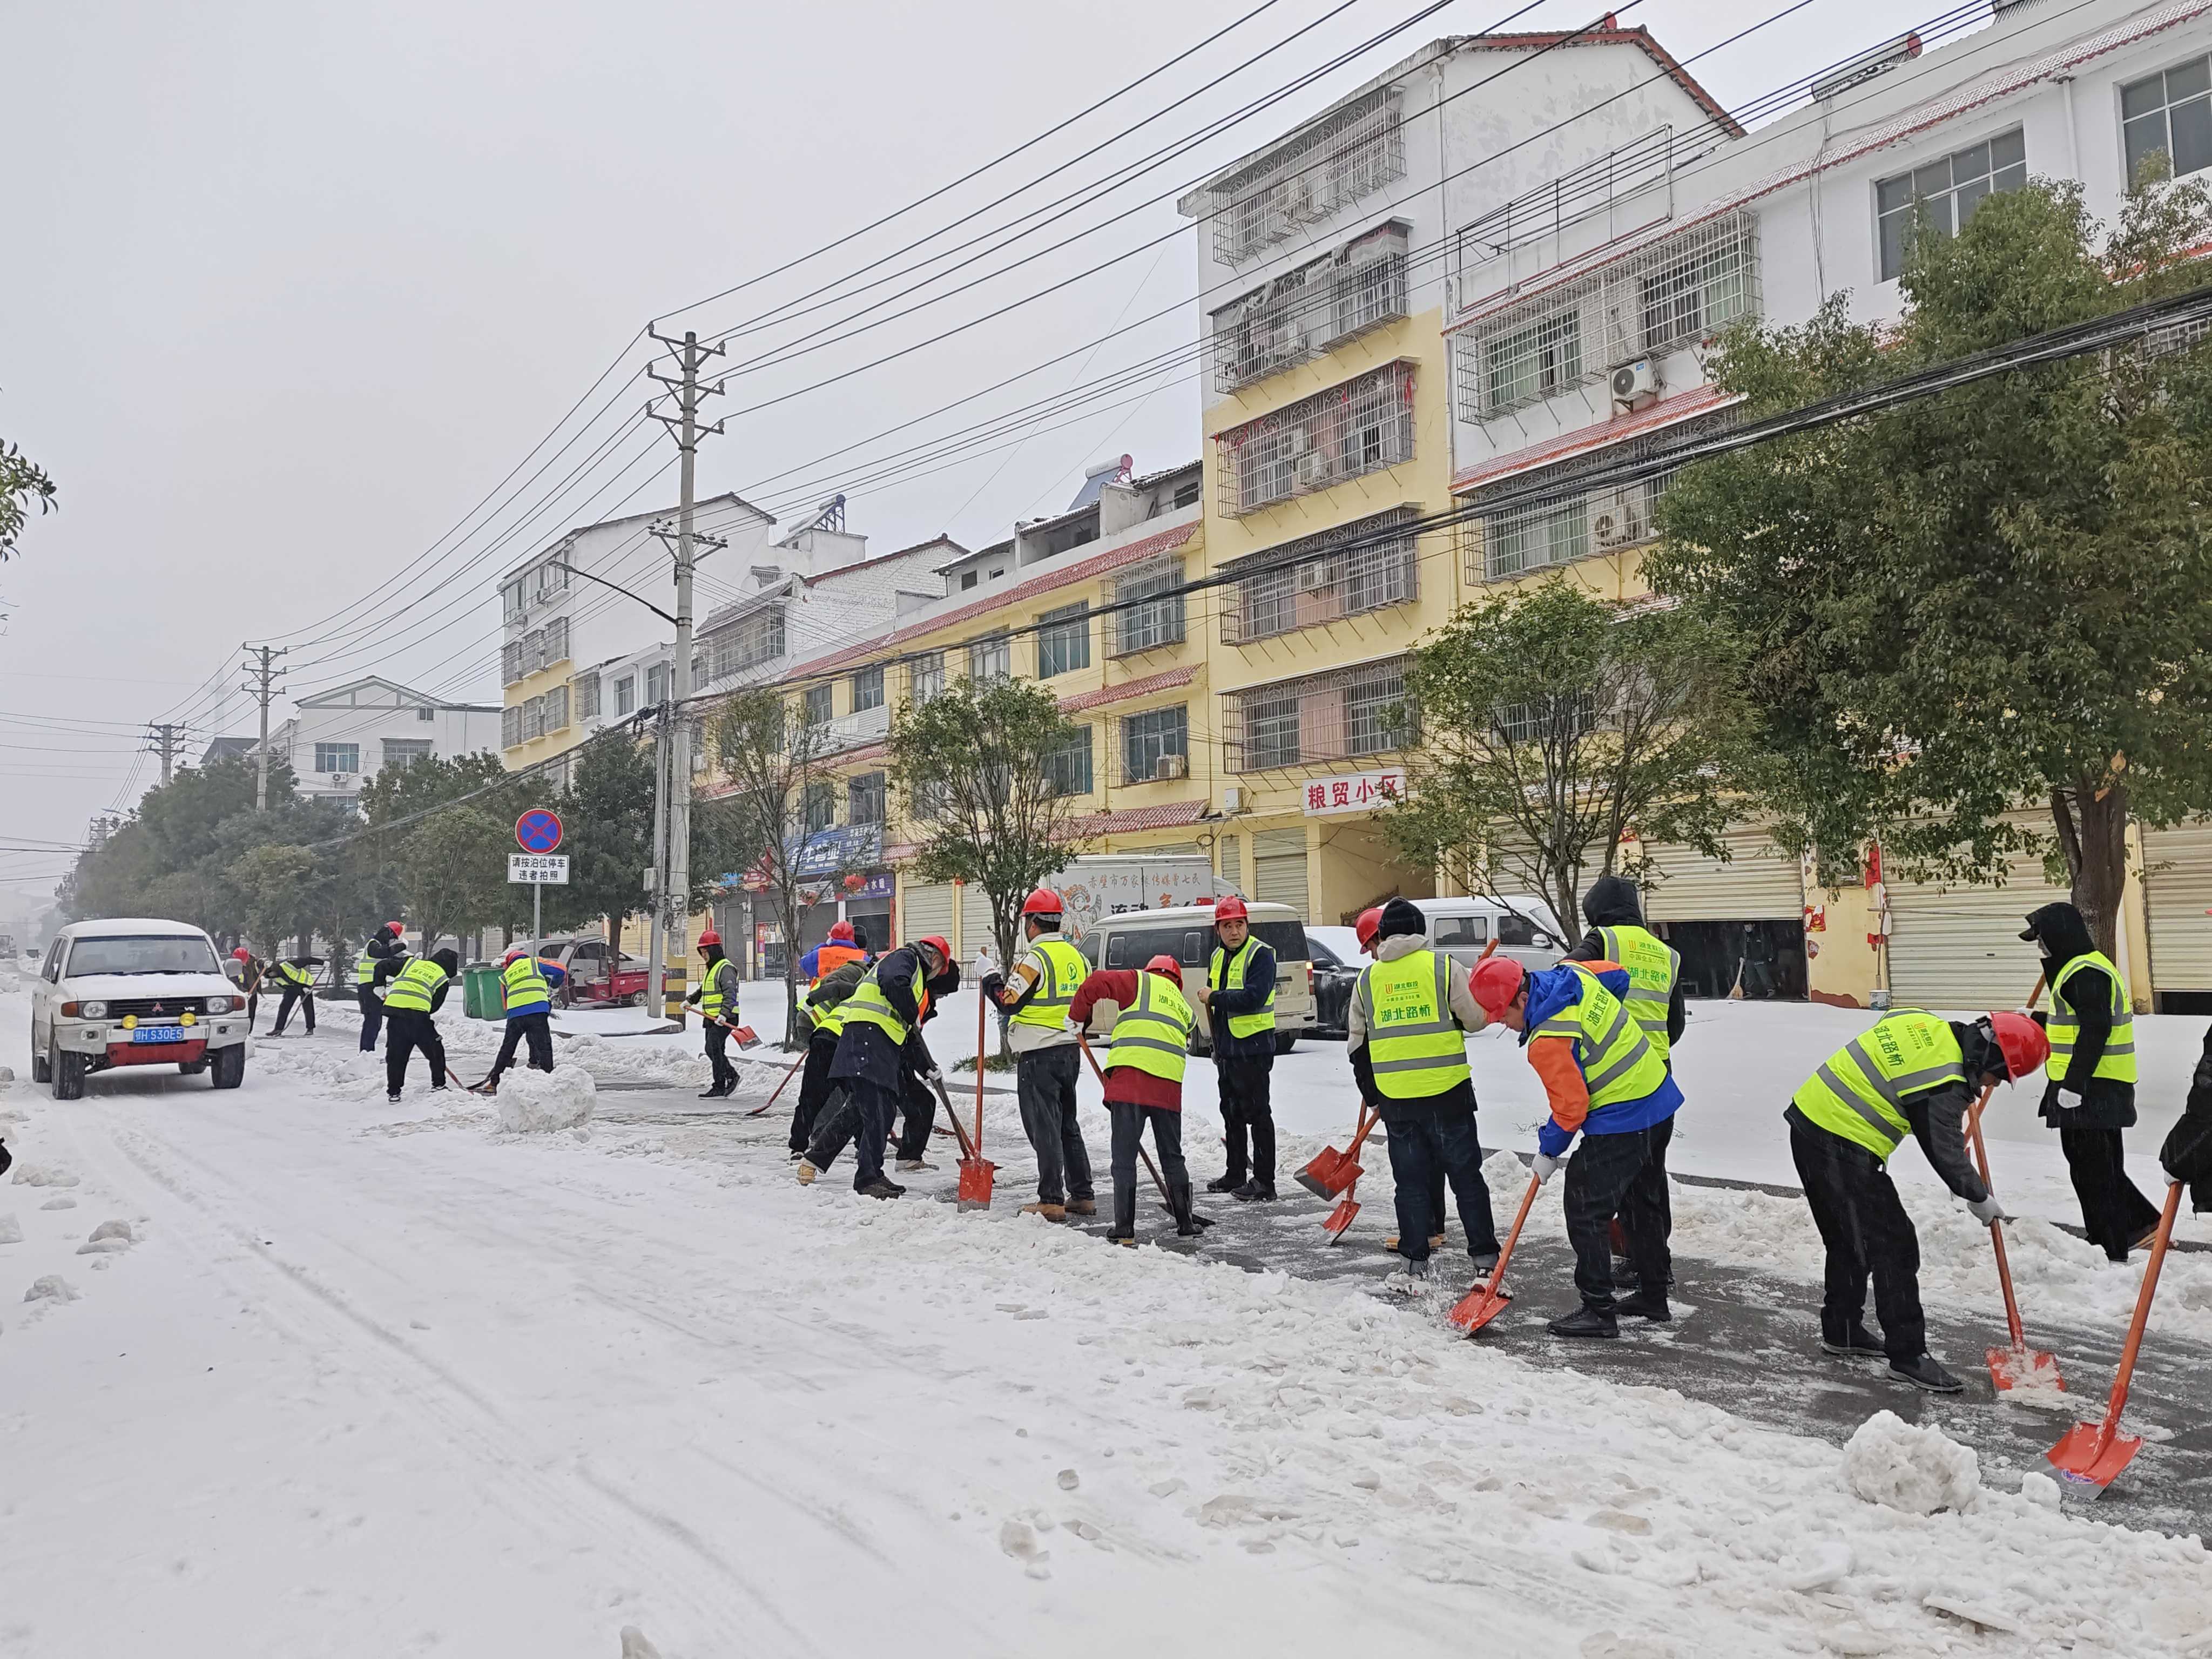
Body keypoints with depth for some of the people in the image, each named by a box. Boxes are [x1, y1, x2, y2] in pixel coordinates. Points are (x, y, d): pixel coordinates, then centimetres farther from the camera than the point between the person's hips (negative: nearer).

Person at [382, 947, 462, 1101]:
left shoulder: (412, 962, 23)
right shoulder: (443, 979, 13)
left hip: (393, 1007, 4)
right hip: (418, 1014, -4)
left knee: (395, 1054, 14)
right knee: (435, 1051, 16)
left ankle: (393, 1092, 16)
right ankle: (438, 1084, 22)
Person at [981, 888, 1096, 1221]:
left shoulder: (1035, 958, -15)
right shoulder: (1077, 957, 10)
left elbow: (1009, 1002, -14)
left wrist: (991, 983, 2)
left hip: (1038, 1055, -8)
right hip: (1070, 1050, 8)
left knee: (1044, 1128, -3)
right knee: (1067, 1124, 16)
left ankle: (1051, 1201, -2)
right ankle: (1083, 1195, 20)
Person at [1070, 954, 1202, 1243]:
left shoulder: (1140, 981, 14)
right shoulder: (1184, 1008, 29)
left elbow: (1097, 983, -1)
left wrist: (1077, 1017, 13)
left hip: (1131, 1078, -4)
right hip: (1169, 1085, 4)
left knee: (1124, 1157, 1)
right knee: (1172, 1157, 18)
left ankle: (1124, 1230, 0)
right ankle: (1186, 1223, 23)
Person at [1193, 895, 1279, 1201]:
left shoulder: (1260, 955, -11)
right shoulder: (1217, 957, 14)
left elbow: (1253, 997, -25)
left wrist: (1214, 998, -17)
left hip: (1253, 1047, -9)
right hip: (1226, 1048, 9)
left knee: (1257, 1113, -5)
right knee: (1232, 1113, 15)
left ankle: (1264, 1180, -1)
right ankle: (1236, 1175, 26)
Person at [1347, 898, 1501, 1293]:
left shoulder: (1367, 978, 6)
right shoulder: (1444, 966, -4)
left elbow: (1356, 1042, 12)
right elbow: (1475, 1018, -4)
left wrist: (1371, 1091, 23)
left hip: (1394, 1095, 2)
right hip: (1447, 1088, -2)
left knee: (1411, 1179, 10)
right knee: (1465, 1174, 9)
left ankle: (1415, 1263, 11)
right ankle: (1485, 1258, 12)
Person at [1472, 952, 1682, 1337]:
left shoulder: (1546, 1041, -25)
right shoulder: (1572, 974, -1)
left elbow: (1571, 1107, -19)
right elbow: (1619, 976, 17)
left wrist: (1548, 1151, -3)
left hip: (1619, 1122, -10)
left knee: (1585, 1211, -4)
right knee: (1637, 1204, 21)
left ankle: (1598, 1310, 0)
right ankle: (1654, 1297, 33)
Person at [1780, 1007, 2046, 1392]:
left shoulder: (1922, 1020, 5)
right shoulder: (1944, 1085, -19)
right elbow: (1946, 1153, -10)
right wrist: (1980, 1198, 8)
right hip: (1845, 1151, -10)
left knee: (1847, 1240, 22)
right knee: (1893, 1247, -1)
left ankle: (1842, 1331, 34)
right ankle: (1908, 1355, 4)